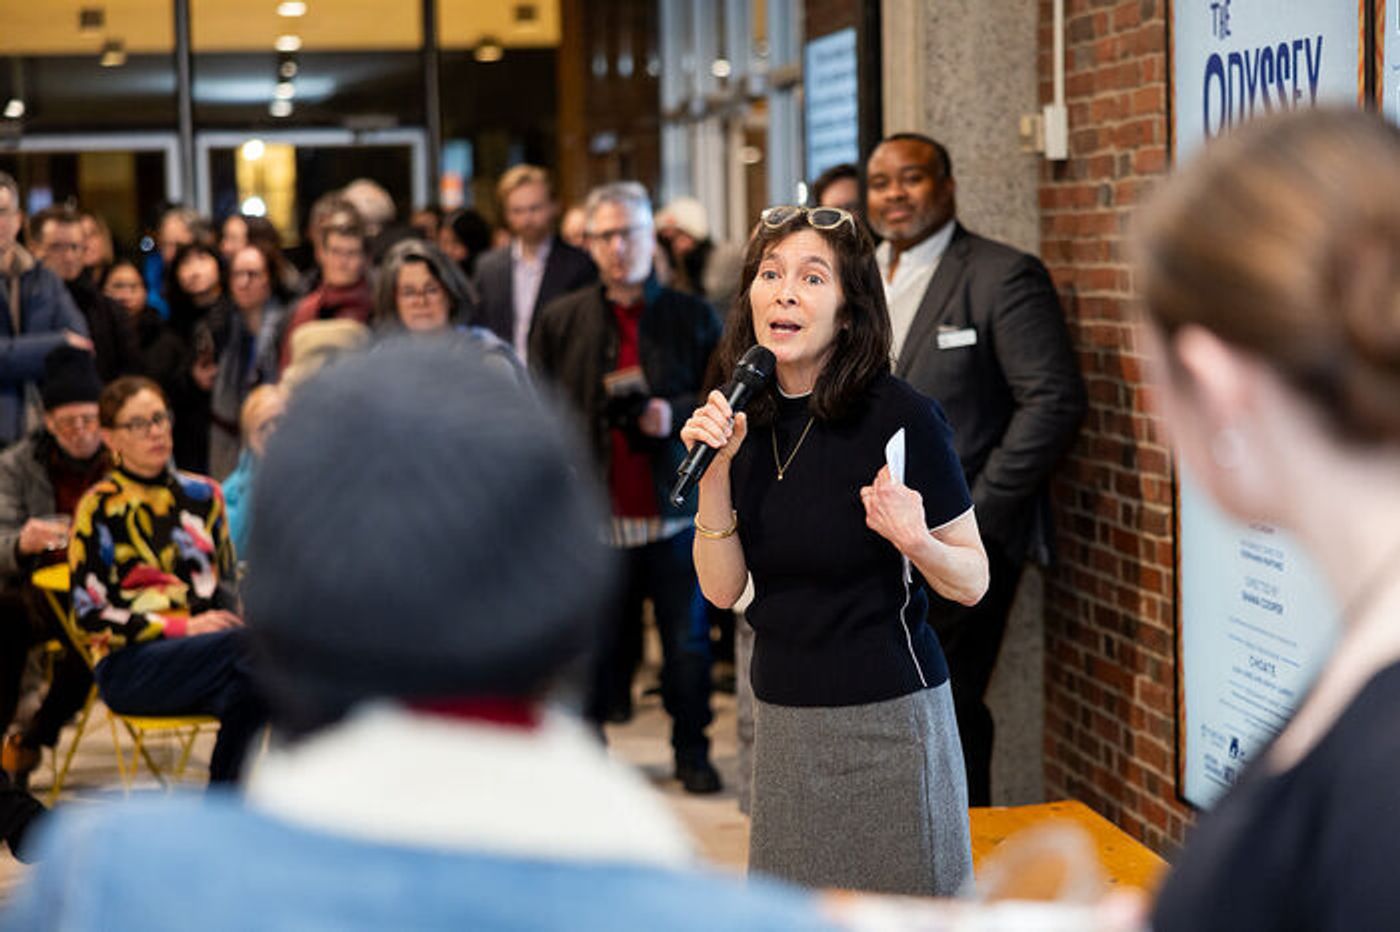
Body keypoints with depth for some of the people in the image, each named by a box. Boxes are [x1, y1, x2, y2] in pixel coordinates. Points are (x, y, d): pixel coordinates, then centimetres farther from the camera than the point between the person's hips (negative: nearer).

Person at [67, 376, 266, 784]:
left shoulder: (202, 494, 17)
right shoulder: (99, 509, 3)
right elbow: (90, 615, -3)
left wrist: (233, 619, -2)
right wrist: (184, 627, -13)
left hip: (208, 650, 4)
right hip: (130, 665, -4)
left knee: (245, 693, -33)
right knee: (247, 645, -33)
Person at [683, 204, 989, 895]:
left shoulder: (900, 416, -13)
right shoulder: (742, 420, 1)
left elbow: (972, 583, -8)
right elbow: (722, 590, 1)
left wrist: (914, 541, -28)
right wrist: (715, 472, -11)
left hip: (889, 717, -5)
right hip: (784, 721, 5)